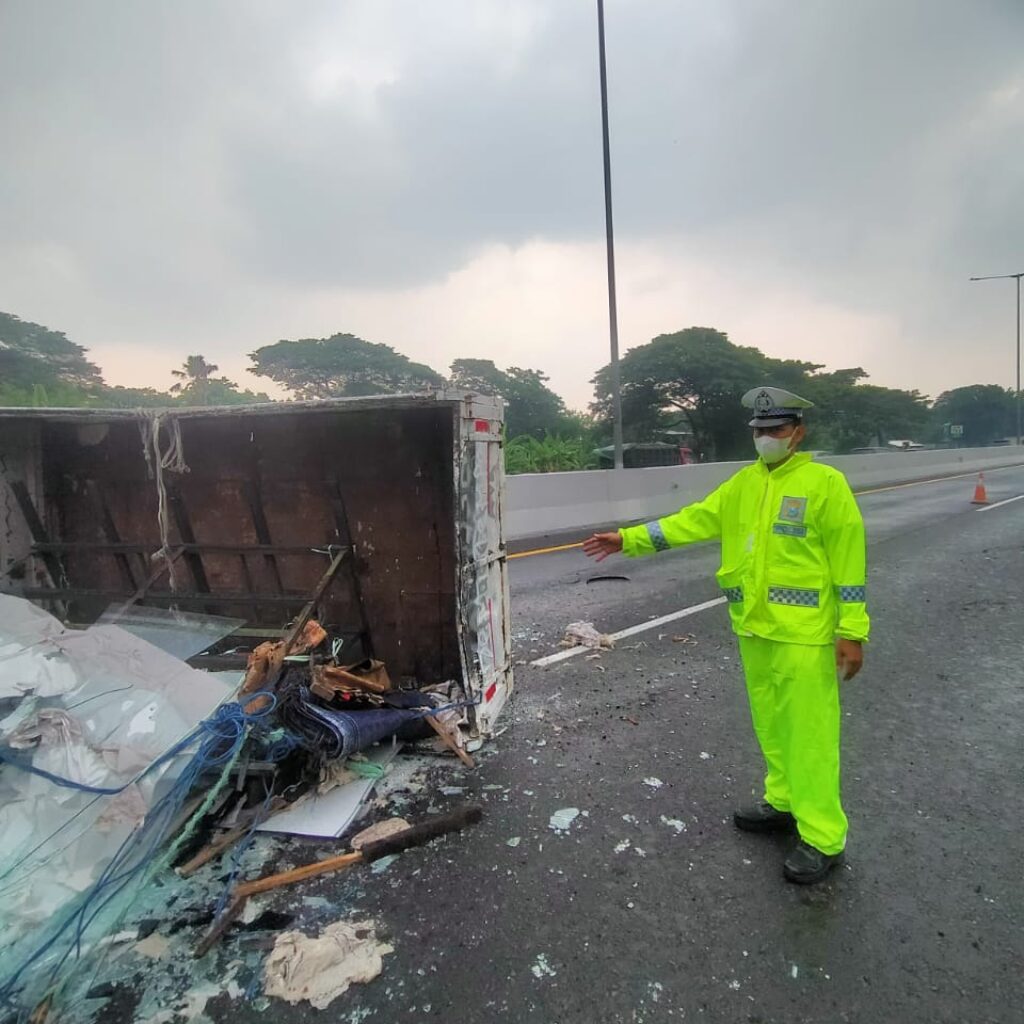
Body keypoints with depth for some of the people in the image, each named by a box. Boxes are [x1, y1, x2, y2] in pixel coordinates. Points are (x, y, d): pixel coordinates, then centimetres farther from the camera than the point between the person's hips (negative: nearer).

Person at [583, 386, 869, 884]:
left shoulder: (825, 483, -9)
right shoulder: (743, 483, 8)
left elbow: (848, 559, -10)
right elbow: (692, 520, 6)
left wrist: (852, 630, -12)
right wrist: (628, 539, -1)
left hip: (803, 633, -6)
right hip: (754, 628, 6)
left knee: (808, 731, 0)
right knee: (770, 723, 18)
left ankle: (822, 837, 14)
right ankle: (783, 802, 36)